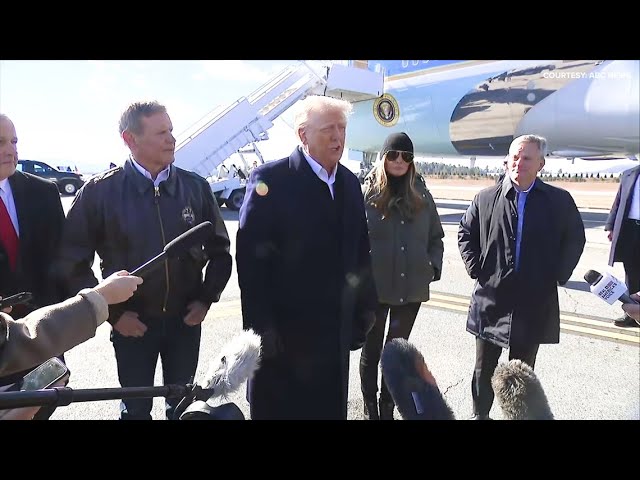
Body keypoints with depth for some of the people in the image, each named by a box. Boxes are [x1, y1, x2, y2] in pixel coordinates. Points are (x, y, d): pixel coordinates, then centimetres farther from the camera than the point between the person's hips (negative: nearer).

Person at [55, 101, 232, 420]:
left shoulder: (195, 186, -4)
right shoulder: (99, 191, -10)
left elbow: (219, 249, 5)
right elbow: (72, 261, -6)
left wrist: (206, 298, -2)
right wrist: (111, 313, -8)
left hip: (186, 318, 2)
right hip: (131, 323, -1)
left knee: (182, 404, 19)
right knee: (136, 408, 16)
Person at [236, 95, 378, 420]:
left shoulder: (350, 182, 7)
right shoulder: (270, 179, -12)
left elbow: (359, 250, 11)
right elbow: (250, 256, -16)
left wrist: (365, 305, 9)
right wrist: (260, 324, -17)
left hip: (336, 328, 6)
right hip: (283, 329, -5)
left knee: (330, 407, 18)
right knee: (278, 407, 13)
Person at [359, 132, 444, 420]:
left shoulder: (421, 195, 6)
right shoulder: (367, 194, -4)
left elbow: (436, 237, 13)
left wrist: (434, 267, 0)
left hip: (411, 287, 3)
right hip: (374, 287, -3)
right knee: (372, 348, 12)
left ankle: (387, 408, 29)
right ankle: (370, 408, 29)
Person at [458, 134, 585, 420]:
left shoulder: (559, 201, -1)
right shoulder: (486, 198, -1)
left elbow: (575, 239, 8)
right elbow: (465, 233, 9)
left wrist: (559, 275, -1)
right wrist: (475, 268, -1)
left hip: (535, 302, 0)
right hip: (491, 298, 1)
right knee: (484, 369, 13)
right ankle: (480, 414, 32)